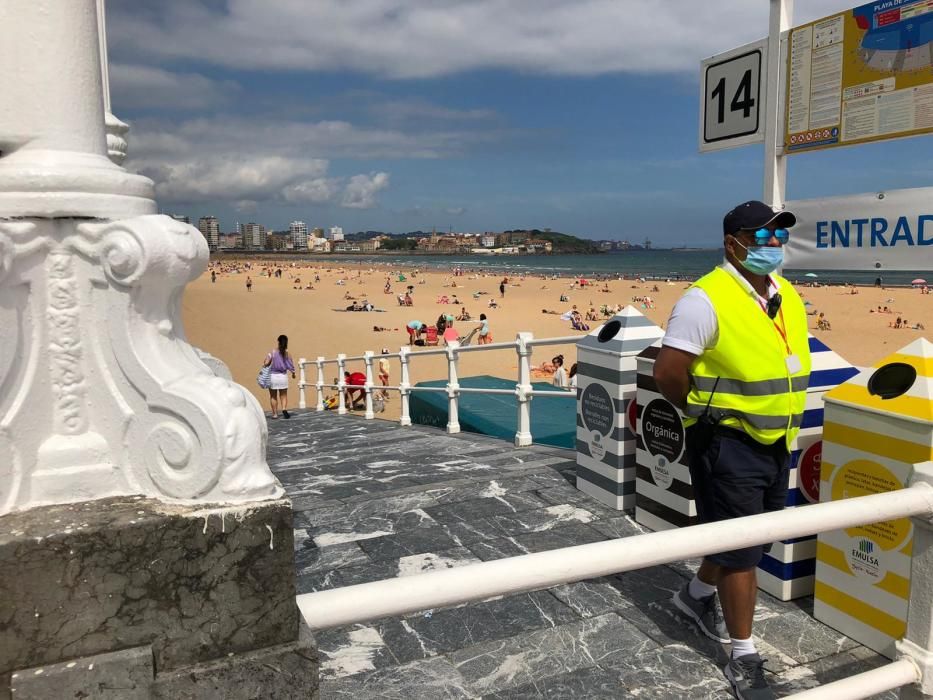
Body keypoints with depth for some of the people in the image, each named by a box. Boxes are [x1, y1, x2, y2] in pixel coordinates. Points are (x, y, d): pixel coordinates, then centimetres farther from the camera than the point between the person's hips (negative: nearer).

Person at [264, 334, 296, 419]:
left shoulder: (272, 352, -9)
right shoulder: (287, 354, -6)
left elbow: (266, 364, -16)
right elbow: (291, 366, -4)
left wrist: (264, 365, 8)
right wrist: (293, 374, 15)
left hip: (272, 376, -1)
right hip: (283, 376, 1)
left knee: (273, 396, 13)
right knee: (283, 396, 12)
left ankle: (275, 413, 16)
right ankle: (284, 409, -11)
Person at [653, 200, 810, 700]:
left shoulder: (788, 296, 7)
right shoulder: (706, 299, -19)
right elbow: (668, 373, -20)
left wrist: (781, 420, 12)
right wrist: (706, 413, -5)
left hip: (775, 443, 8)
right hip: (728, 444, -8)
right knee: (740, 548, 2)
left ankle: (696, 595, 48)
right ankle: (743, 658, 20)